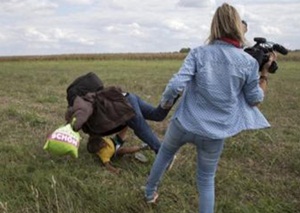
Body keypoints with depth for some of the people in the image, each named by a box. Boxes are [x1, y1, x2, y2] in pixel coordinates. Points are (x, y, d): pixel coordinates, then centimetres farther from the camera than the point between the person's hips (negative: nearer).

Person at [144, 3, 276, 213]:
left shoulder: (199, 53, -9)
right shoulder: (249, 62, -7)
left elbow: (176, 85, -18)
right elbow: (255, 100, 2)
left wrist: (165, 102, 2)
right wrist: (265, 72, 14)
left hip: (184, 123, 1)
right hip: (215, 134, 0)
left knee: (164, 153, 30)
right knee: (207, 181, 18)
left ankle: (150, 192, 50)